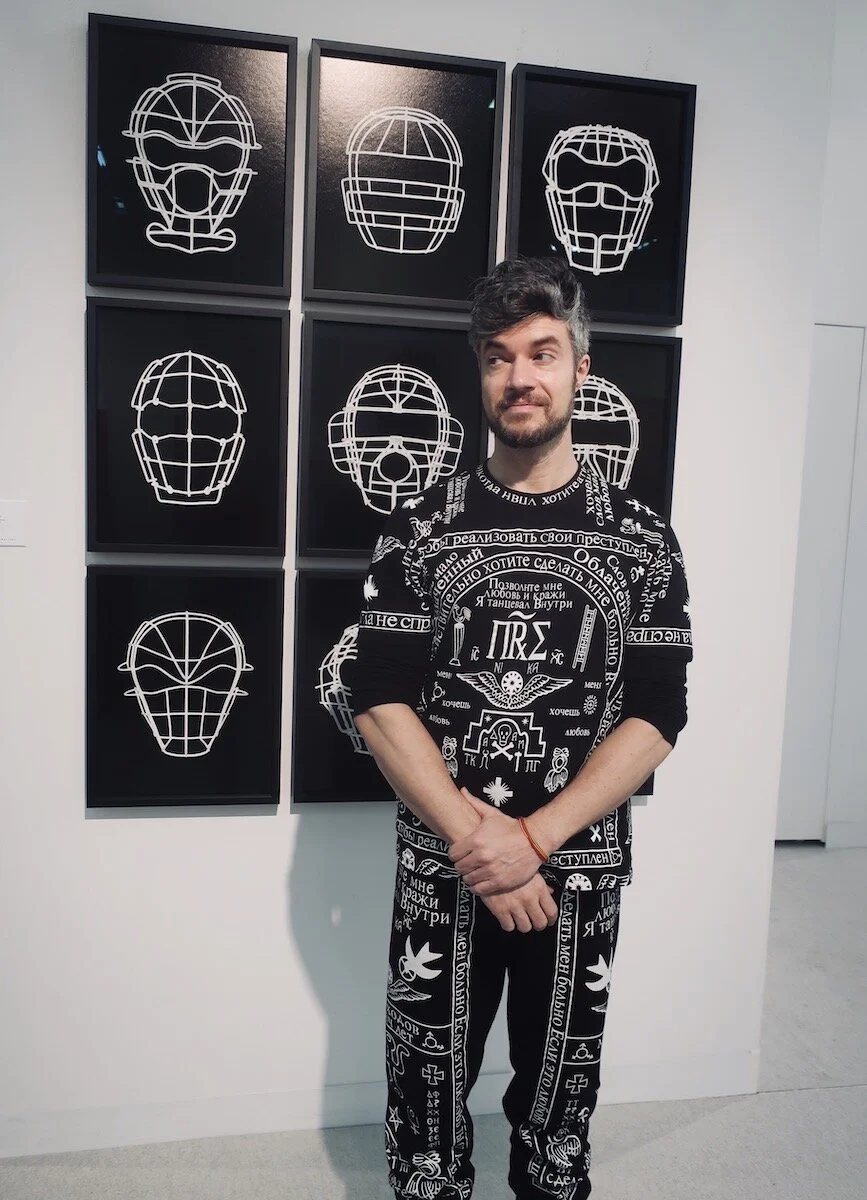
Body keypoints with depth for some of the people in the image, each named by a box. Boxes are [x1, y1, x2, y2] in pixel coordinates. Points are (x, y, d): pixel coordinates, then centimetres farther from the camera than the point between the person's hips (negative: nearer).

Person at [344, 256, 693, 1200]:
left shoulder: (640, 537, -1)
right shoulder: (422, 524, -3)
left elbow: (655, 716, -6)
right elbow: (379, 702, -8)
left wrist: (532, 839, -16)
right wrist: (477, 843, -15)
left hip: (582, 873, 1)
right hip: (440, 874, 0)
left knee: (558, 1106, 18)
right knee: (427, 1102, 14)